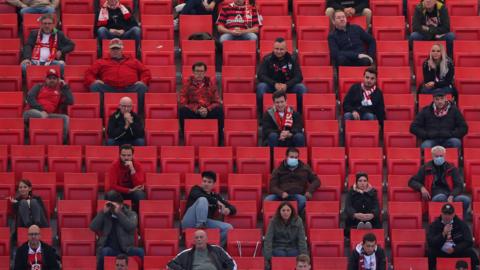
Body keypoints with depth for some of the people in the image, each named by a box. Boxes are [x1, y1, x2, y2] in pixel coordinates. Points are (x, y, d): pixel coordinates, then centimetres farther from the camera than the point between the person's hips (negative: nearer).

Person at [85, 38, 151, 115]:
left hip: (130, 88, 0)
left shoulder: (133, 60, 29)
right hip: (109, 88, 0)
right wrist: (94, 81, -3)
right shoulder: (101, 62, 27)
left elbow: (146, 72, 22)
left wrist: (142, 81, 0)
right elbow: (89, 73, 19)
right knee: (96, 86, -26)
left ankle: (139, 114, -29)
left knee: (141, 87, -28)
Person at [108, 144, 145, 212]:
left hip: (134, 192, 0)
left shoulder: (137, 165, -12)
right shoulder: (114, 166, -13)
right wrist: (130, 190, -24)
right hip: (119, 192, 0)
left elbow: (139, 185, -22)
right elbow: (113, 186, -18)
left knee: (140, 194, -34)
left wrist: (132, 169, -32)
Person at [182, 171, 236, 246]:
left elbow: (233, 209, 15)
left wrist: (228, 210, -11)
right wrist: (217, 202, -24)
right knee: (203, 200, -24)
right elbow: (199, 195, -18)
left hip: (206, 223, 4)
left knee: (228, 227, -16)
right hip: (189, 223, -4)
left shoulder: (216, 196, 18)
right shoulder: (196, 189, 9)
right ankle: (200, 225, -34)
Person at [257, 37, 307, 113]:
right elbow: (261, 75, -12)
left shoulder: (292, 58, -4)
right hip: (271, 86, -1)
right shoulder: (267, 59, -5)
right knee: (261, 86, -32)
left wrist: (286, 85, -26)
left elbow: (299, 77, -9)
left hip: (288, 86, 1)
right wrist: (275, 84, -27)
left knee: (301, 87, -26)